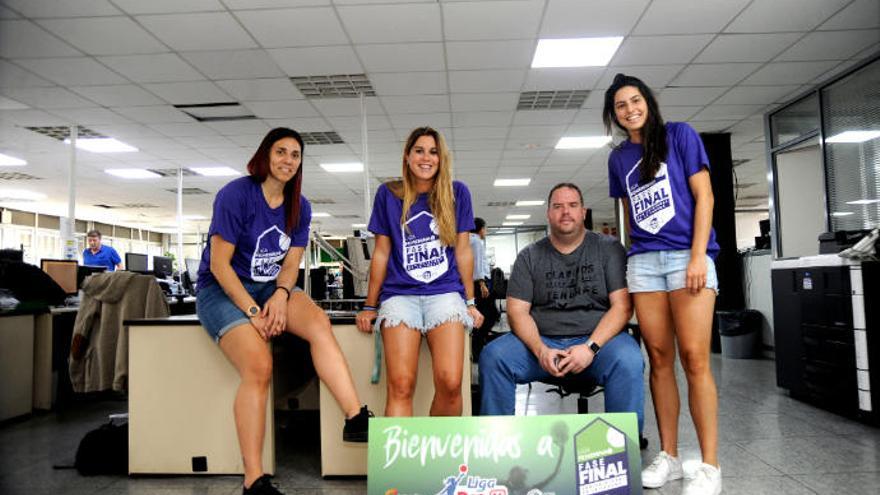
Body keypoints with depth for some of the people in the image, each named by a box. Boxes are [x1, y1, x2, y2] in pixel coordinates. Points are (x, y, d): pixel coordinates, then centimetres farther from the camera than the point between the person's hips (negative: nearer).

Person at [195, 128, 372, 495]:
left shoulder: (299, 207, 5)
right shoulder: (236, 194, -11)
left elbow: (290, 264, 5)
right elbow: (219, 264, -14)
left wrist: (280, 295, -17)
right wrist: (253, 311, -22)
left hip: (272, 288, 5)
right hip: (222, 289, -5)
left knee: (318, 322, -27)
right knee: (259, 366, -27)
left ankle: (356, 419, -30)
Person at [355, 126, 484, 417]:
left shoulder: (457, 193, 9)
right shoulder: (388, 194, 9)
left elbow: (463, 251, 12)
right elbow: (381, 253, 12)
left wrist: (470, 303, 11)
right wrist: (370, 306, 13)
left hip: (445, 292, 0)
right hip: (400, 294, 0)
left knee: (450, 383, -19)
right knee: (400, 386, -17)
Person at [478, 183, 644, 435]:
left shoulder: (608, 248, 7)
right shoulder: (529, 256, 11)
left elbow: (622, 306, -2)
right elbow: (517, 311, 3)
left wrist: (590, 348, -16)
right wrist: (540, 350, -15)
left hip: (598, 338, -1)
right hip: (541, 341, 2)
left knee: (628, 361, -34)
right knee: (492, 356, -24)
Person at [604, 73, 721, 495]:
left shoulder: (679, 135, 5)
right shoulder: (618, 158, 16)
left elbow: (704, 196, -1)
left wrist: (698, 256, -11)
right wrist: (630, 254, 11)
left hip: (688, 254, -4)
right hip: (642, 261, 4)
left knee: (694, 359, -10)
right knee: (659, 359, 3)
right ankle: (668, 456, 12)